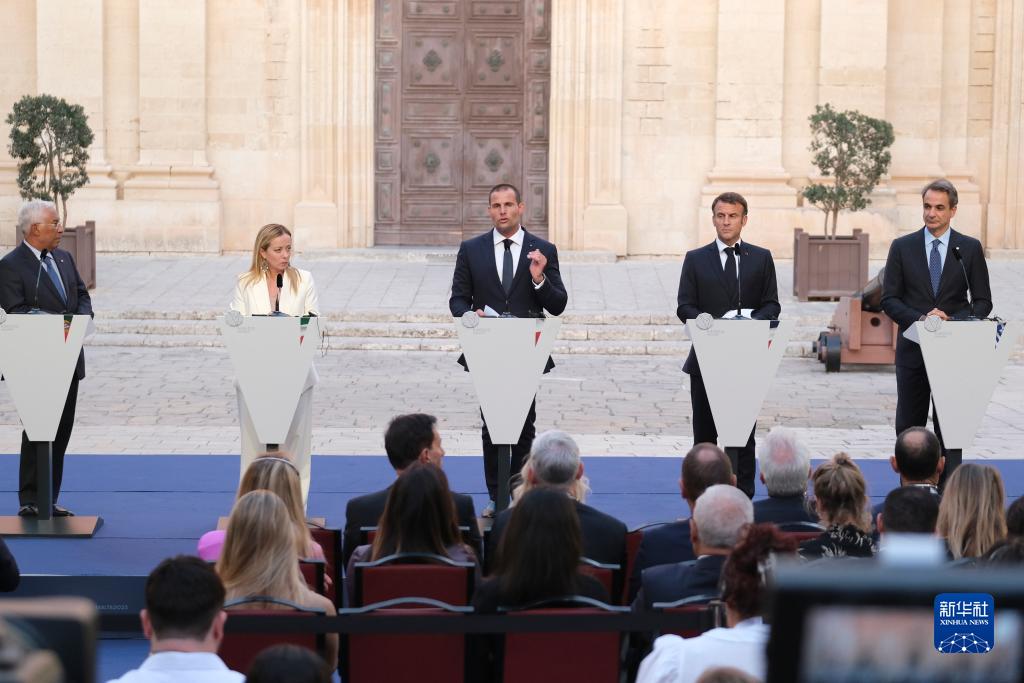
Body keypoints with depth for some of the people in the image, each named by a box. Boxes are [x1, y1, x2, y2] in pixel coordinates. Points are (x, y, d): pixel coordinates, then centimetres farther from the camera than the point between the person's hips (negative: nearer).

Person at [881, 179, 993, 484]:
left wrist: (954, 322, -15)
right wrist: (921, 318, -16)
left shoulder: (970, 248, 3)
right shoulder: (902, 247, 4)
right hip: (913, 347, 1)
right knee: (909, 424, 5)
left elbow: (983, 302, 3)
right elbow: (889, 299, 1)